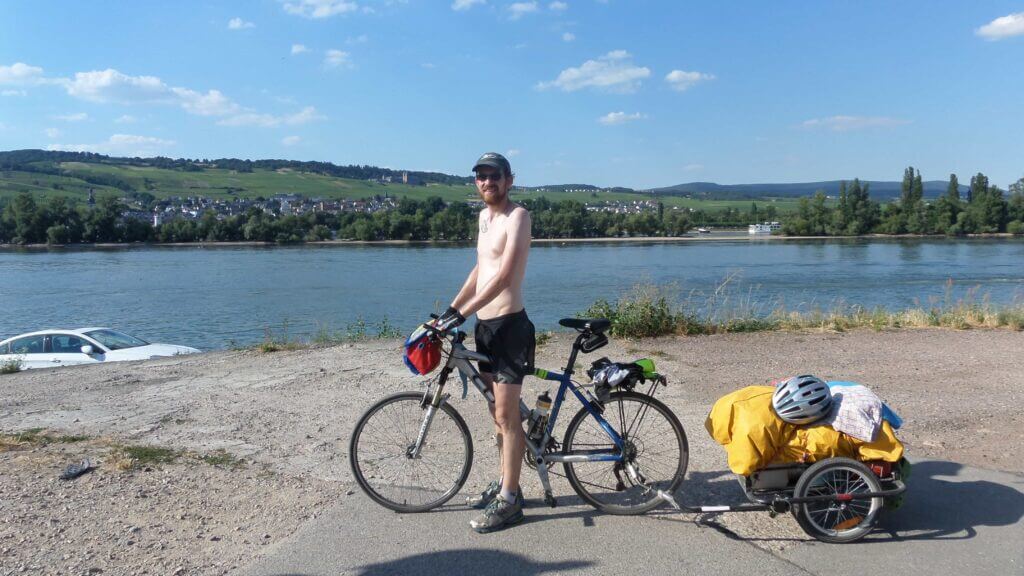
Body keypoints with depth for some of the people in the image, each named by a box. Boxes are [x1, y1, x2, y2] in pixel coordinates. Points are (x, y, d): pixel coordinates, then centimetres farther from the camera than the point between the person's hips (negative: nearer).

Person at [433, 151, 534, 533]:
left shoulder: (517, 216, -12)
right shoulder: (484, 216, 15)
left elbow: (504, 276, -23)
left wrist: (462, 314, -27)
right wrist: (450, 309, 15)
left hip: (508, 325, -9)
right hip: (484, 325, 9)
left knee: (507, 415, -3)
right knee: (497, 412, 16)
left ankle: (509, 500, 7)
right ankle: (504, 483, 30)